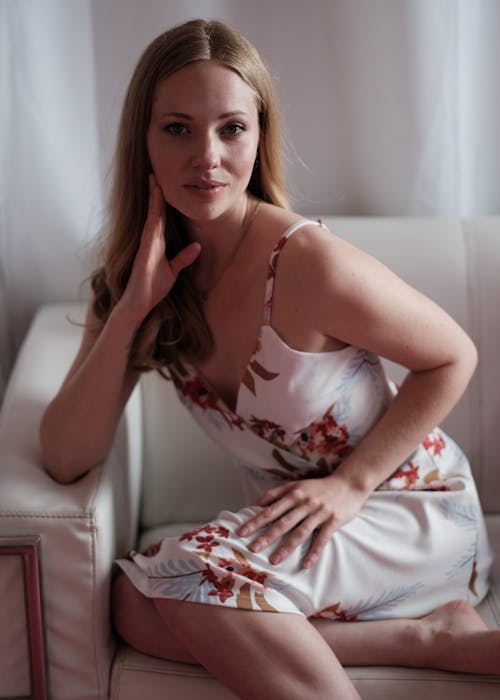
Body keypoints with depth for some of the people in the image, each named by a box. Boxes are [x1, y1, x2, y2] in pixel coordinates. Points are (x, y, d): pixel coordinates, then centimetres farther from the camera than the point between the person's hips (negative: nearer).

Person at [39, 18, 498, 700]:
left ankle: (441, 634, -9)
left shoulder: (308, 264, -24)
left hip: (414, 508, -6)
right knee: (134, 606, -19)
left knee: (185, 574, -26)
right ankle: (428, 637, -10)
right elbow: (65, 458, -13)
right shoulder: (138, 276, -5)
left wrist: (351, 483, -17)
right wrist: (130, 311, -23)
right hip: (297, 517, 7)